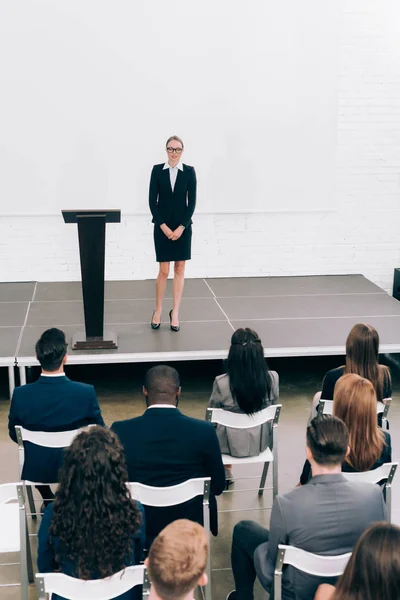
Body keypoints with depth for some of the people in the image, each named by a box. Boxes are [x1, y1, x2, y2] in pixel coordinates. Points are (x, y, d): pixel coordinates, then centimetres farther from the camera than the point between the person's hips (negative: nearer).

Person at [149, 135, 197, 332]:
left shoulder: (189, 171, -1)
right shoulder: (157, 170, -1)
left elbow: (191, 202, -3)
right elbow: (152, 201, -3)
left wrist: (181, 227, -10)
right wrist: (164, 226, -10)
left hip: (182, 226, 1)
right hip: (162, 226, -1)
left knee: (180, 269, 5)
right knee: (164, 271, 0)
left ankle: (175, 312, 14)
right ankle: (158, 310, 16)